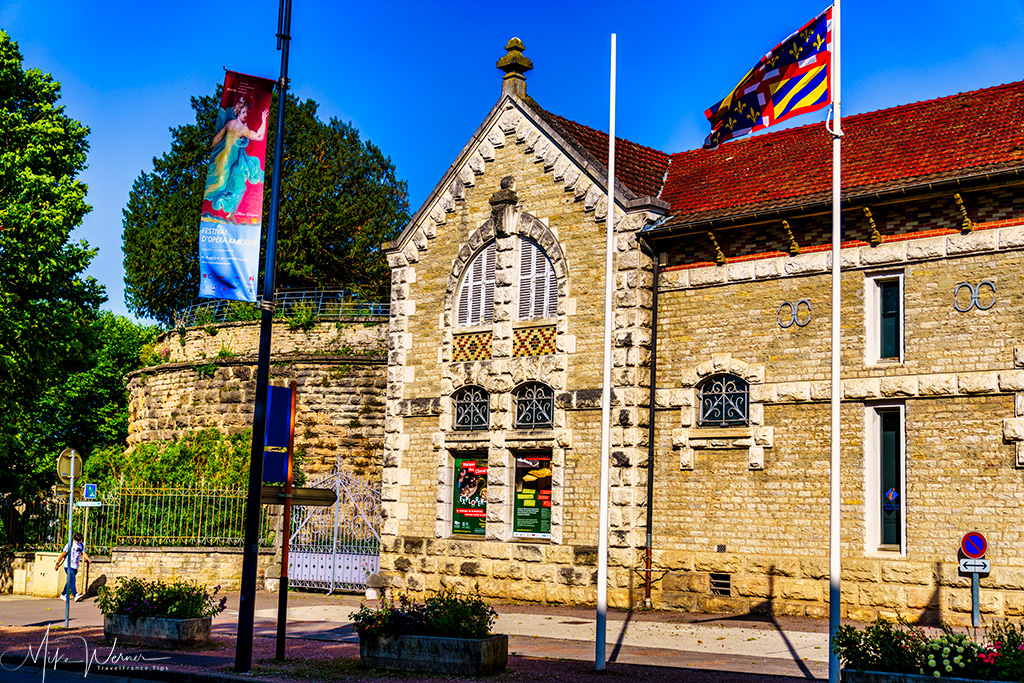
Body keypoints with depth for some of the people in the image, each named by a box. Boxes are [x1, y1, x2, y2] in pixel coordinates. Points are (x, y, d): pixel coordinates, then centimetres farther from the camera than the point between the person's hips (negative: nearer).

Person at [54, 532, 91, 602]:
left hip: (75, 566, 6)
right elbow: (63, 554, -1)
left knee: (70, 581, 12)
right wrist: (57, 564, 0)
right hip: (69, 565, -6)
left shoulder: (82, 545, 11)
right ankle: (75, 595, -29)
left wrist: (88, 559, -18)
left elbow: (84, 553, 3)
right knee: (72, 580, -19)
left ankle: (63, 595, 24)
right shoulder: (70, 545, -6)